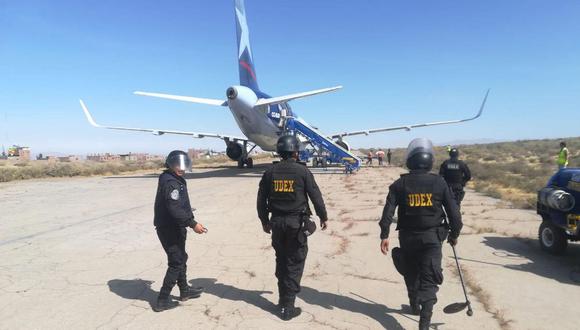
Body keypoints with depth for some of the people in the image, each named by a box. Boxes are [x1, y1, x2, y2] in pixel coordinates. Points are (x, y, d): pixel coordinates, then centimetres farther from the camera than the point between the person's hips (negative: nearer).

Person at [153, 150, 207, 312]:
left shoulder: (175, 180, 12)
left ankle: (185, 290, 36)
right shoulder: (170, 182, -21)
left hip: (173, 227, 10)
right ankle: (162, 300, 7)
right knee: (176, 262, -2)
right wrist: (193, 224, -27)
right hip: (169, 229, -10)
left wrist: (190, 219, 19)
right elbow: (175, 209, -28)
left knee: (181, 258, 21)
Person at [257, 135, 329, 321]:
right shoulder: (302, 171, -9)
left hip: (277, 223, 4)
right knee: (294, 265, 4)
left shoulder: (270, 172, 2)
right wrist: (323, 217, 9)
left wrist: (264, 220, 20)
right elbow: (316, 196, -5)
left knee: (281, 262, 18)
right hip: (297, 223, -4)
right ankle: (288, 308, 9)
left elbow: (261, 199, 7)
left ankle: (283, 300, 29)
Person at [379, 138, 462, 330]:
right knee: (429, 279, 3)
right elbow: (453, 212, -3)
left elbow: (388, 211, -10)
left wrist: (384, 235, -5)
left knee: (411, 274, 22)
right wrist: (454, 234, 11)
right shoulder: (439, 183, -6)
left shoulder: (400, 184, -6)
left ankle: (415, 305, 41)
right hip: (432, 237, -1)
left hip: (407, 237, 1)